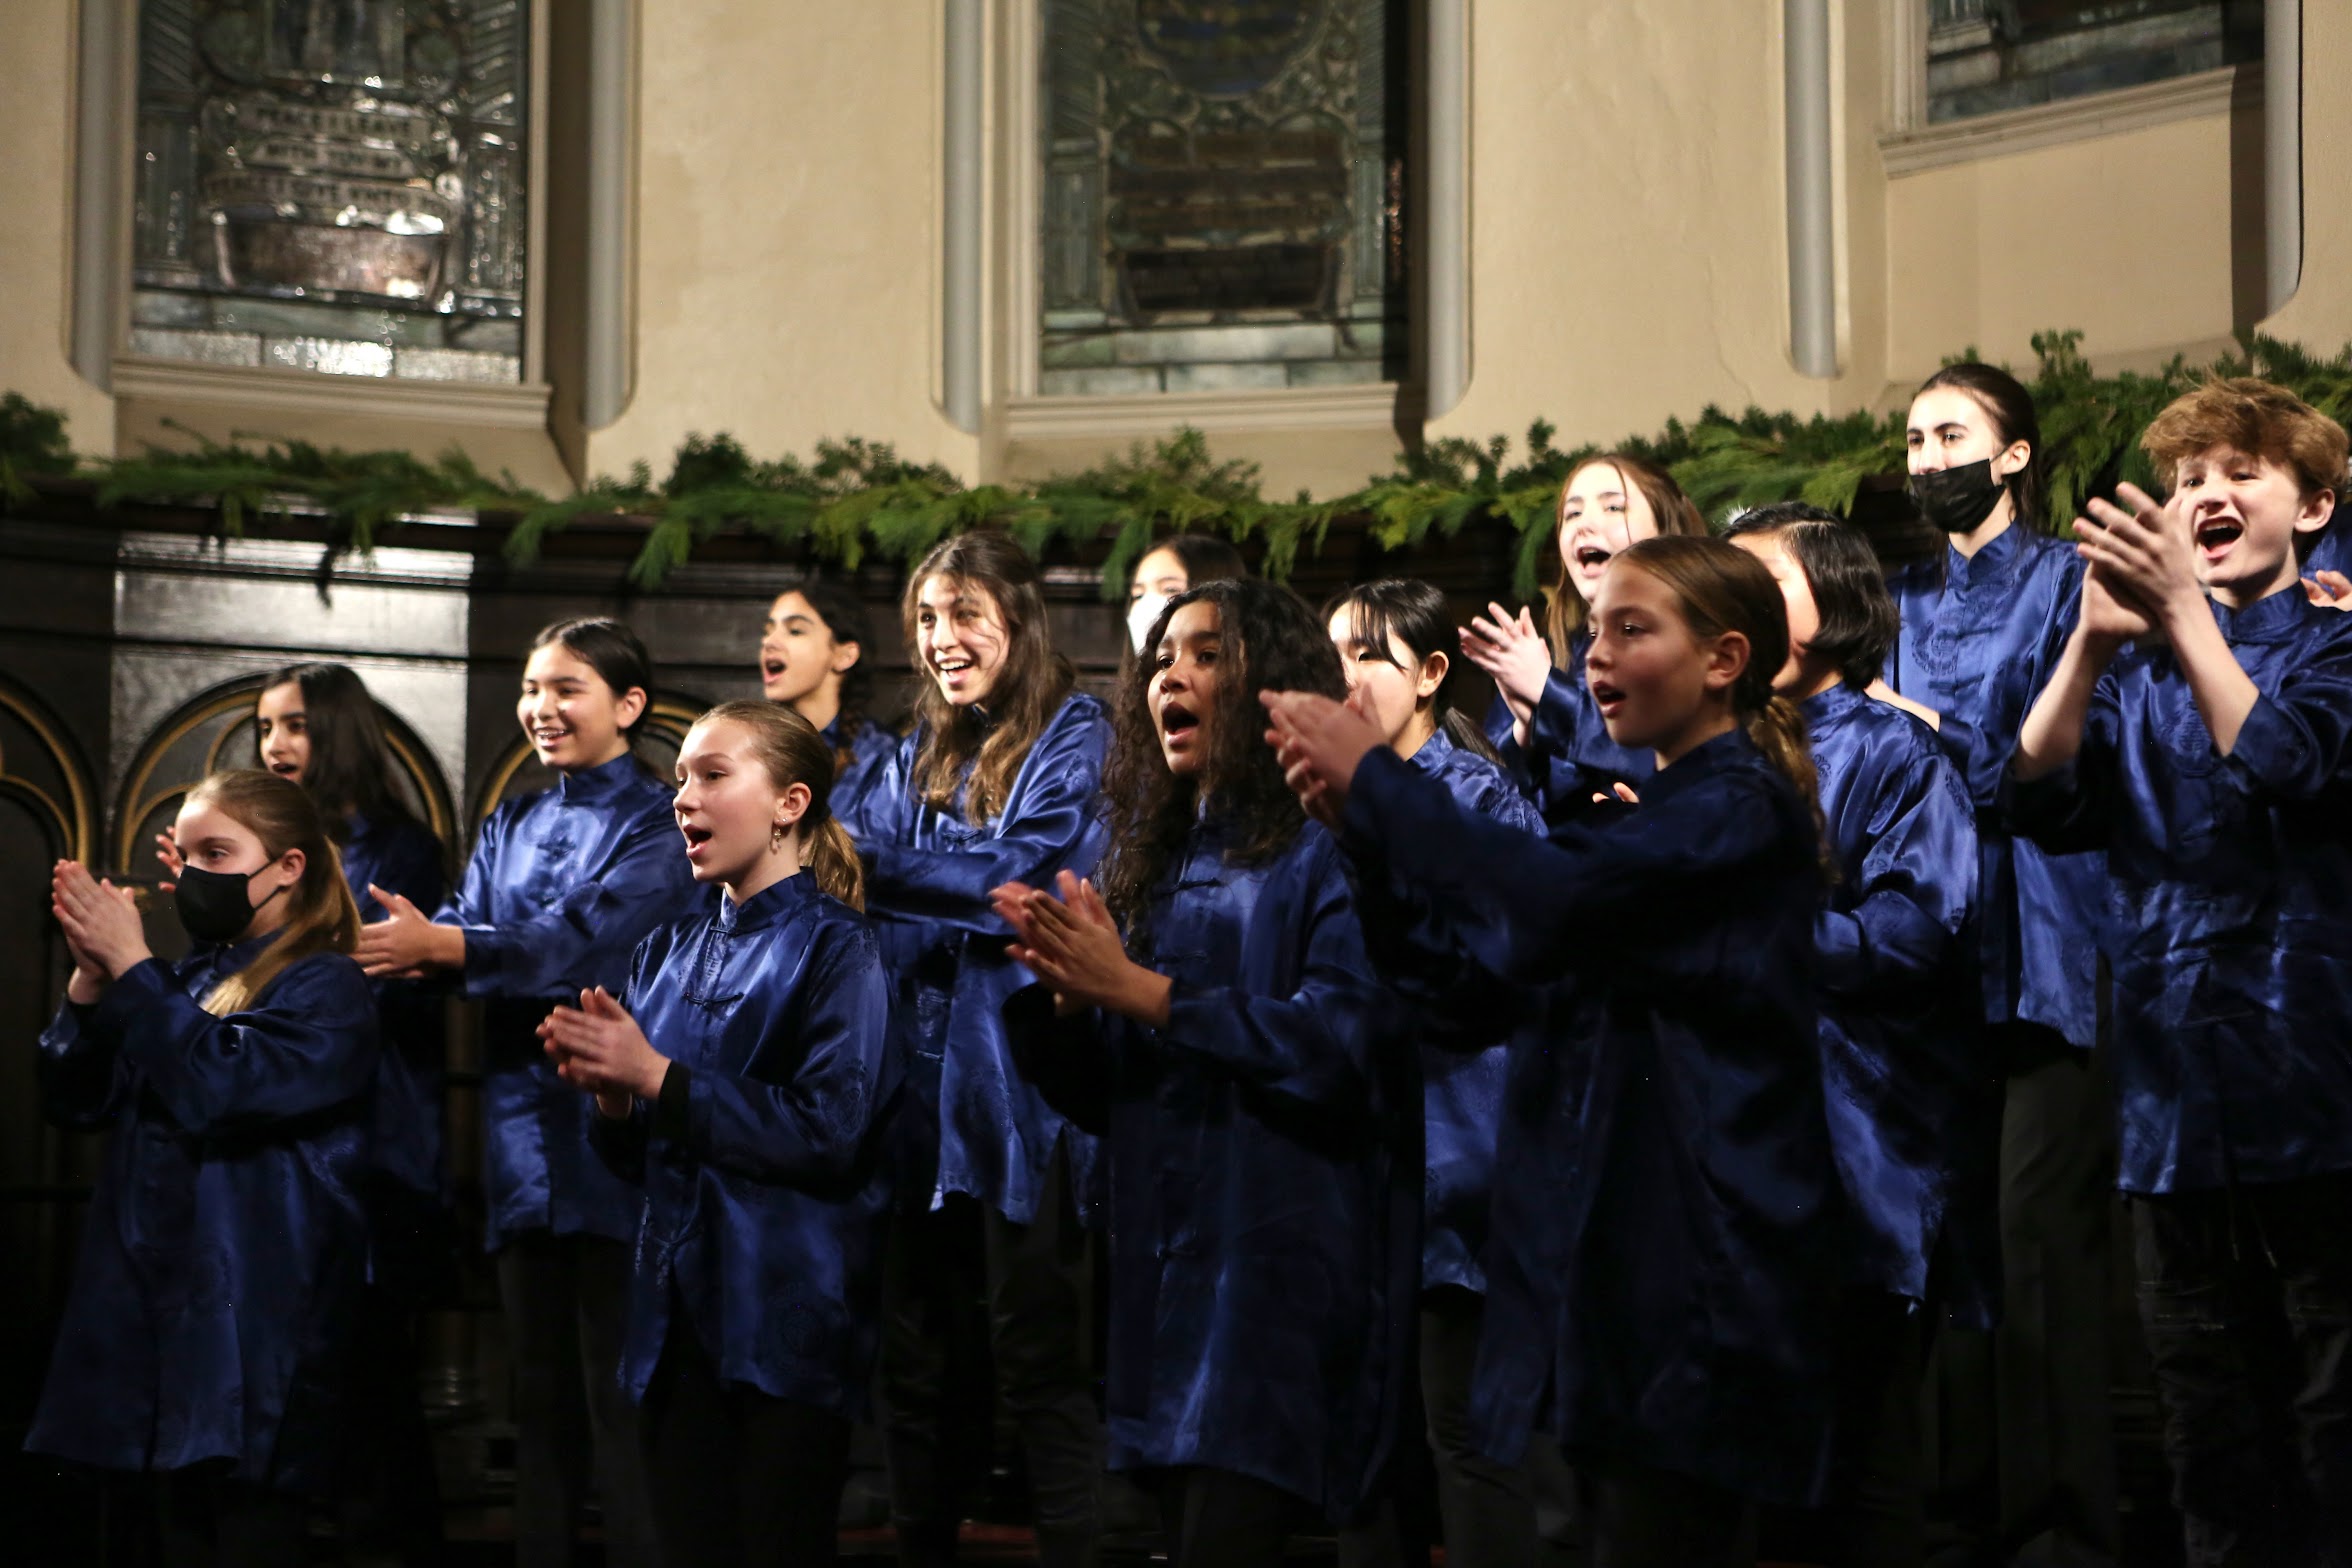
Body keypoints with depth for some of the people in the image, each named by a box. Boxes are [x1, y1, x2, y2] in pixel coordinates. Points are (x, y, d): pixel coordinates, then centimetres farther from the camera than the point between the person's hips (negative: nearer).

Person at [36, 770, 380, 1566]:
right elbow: (76, 1102, 11)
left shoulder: (325, 989, -7)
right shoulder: (187, 980, 14)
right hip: (160, 1306, 7)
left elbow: (219, 1086, -22)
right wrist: (91, 977, -3)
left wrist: (130, 966, -15)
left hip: (253, 1323, -7)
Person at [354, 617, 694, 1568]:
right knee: (541, 1392, 10)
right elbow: (463, 931, 4)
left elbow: (585, 938, -18)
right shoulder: (511, 829, 19)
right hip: (525, 1131, 7)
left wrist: (439, 945, -27)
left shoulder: (655, 822, -3)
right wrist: (413, 937, -19)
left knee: (618, 1392, -7)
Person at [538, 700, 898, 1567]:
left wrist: (657, 1077, -18)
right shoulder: (670, 952, 13)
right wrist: (611, 1094, -8)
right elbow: (637, 1159, 15)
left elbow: (829, 1132, -18)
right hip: (679, 1314, 6)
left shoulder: (834, 948, -6)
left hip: (787, 1325, -6)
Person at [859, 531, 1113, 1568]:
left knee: (1038, 1352, -4)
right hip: (918, 1083, 7)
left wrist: (870, 865, -14)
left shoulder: (1072, 737, -2)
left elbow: (1025, 869, -16)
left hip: (1020, 1084, -6)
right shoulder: (920, 755, 17)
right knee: (916, 1353, 11)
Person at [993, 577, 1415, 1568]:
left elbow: (1342, 1039, -18)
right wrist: (1068, 994, -3)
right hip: (1162, 1265, 7)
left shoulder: (1327, 850, -4)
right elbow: (1099, 1097, 18)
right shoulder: (1154, 862, 17)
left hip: (1281, 1265, -7)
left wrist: (1134, 988, -16)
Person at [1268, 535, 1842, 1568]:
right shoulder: (1658, 814, 20)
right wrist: (1359, 822, 2)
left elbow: (1541, 900, -26)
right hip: (1622, 1250, 10)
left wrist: (1372, 774, -15)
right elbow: (1475, 975, 16)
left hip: (1694, 1273, -9)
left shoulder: (1737, 810, -10)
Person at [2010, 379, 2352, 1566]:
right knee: (2210, 1434, 8)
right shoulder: (2135, 670, 13)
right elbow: (2040, 802, -4)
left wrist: (2185, 613, -22)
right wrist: (2091, 640, -16)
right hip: (2175, 1098, 4)